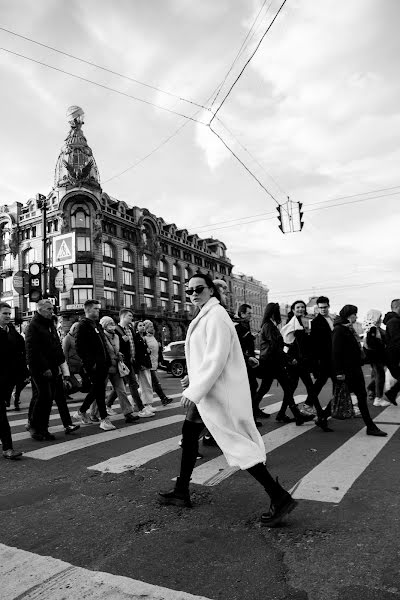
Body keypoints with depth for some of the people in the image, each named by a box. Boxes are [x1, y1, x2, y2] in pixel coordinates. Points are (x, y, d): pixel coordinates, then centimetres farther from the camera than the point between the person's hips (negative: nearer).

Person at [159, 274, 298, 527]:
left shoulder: (216, 316, -17)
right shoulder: (206, 315, 12)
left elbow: (216, 358, -24)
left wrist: (194, 391, -23)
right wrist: (194, 382, 21)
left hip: (218, 392, -10)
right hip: (207, 390, 10)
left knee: (239, 444, -5)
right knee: (189, 434, 18)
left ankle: (280, 498, 6)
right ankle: (181, 492, 33)